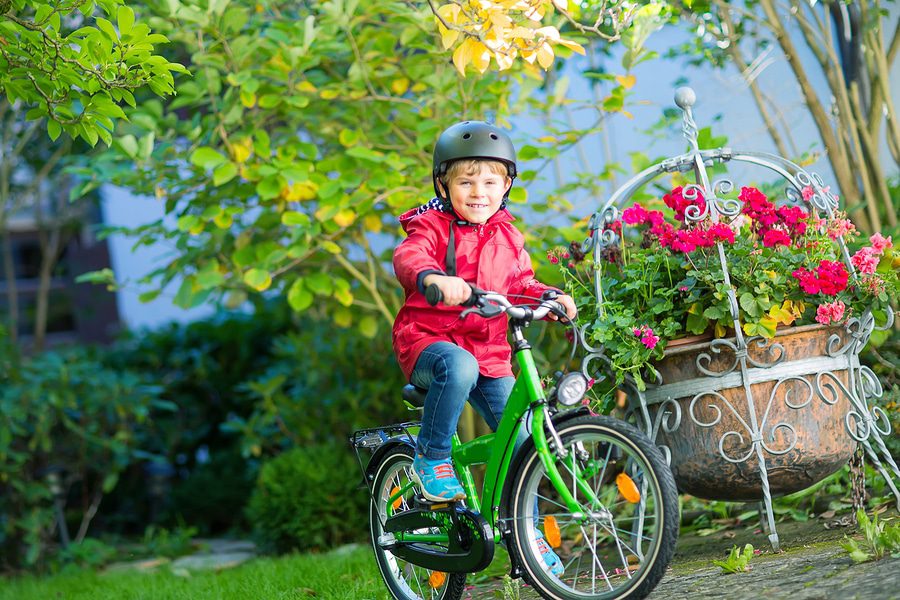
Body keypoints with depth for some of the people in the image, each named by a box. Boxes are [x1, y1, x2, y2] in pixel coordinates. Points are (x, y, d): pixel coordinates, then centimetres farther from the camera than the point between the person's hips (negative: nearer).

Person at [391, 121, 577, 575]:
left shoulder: (507, 236, 12)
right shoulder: (432, 227, -6)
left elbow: (520, 285, 18)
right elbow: (408, 259, -25)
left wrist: (549, 297, -4)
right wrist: (435, 278, -48)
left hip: (489, 352, 5)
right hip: (428, 340, -5)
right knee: (459, 367, -40)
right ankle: (431, 458, -20)